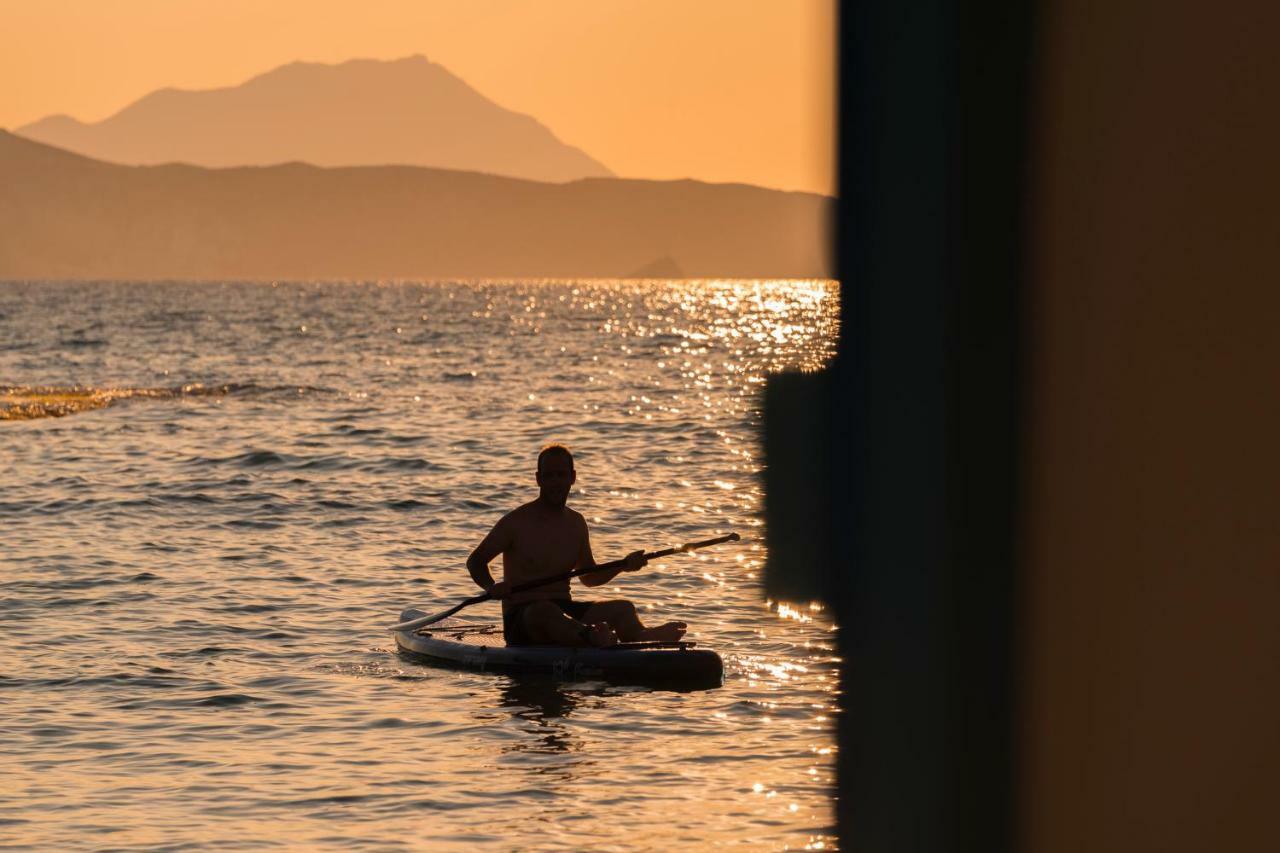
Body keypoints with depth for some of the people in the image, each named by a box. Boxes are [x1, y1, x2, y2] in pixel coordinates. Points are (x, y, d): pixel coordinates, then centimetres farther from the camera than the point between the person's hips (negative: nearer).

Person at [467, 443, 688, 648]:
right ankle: (594, 638, -69)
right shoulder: (516, 522, -4)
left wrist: (623, 566, 7)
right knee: (546, 611, -40)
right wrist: (490, 586, -19)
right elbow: (476, 561, 1)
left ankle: (641, 638, -48)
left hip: (565, 611, 7)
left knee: (622, 608, -15)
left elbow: (589, 576, 25)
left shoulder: (576, 523, 14)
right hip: (521, 618, -6)